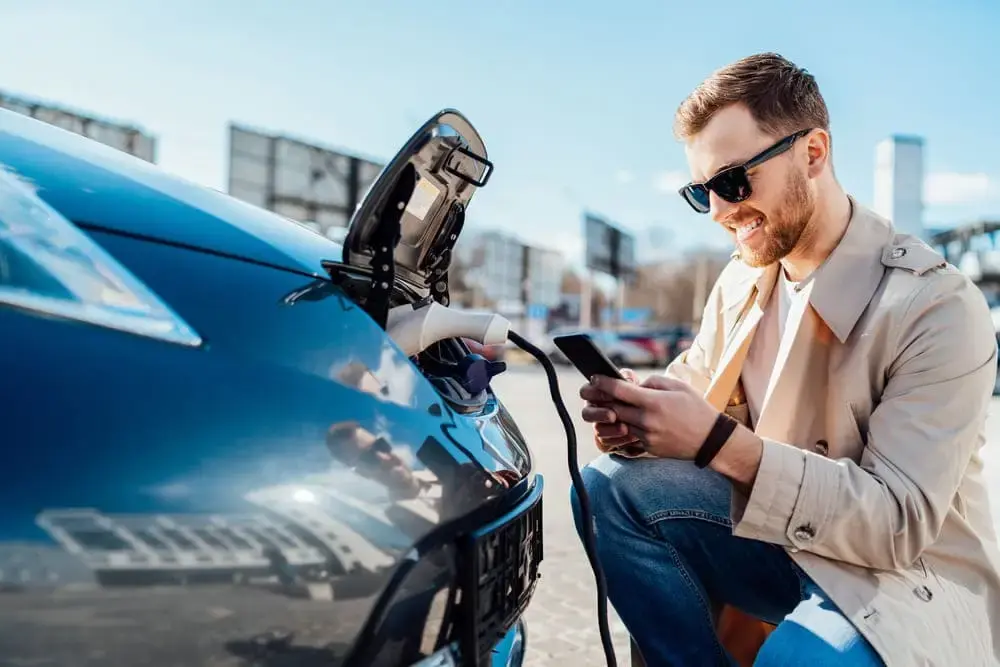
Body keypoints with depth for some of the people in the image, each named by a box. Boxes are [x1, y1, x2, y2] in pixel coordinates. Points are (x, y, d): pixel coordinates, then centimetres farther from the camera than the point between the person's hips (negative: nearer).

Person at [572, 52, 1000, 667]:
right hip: (780, 538, 6)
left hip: (910, 577, -5)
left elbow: (901, 523, -23)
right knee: (612, 486, -15)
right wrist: (638, 417, -20)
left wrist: (721, 444, -34)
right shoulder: (742, 280, 1)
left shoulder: (939, 308, -20)